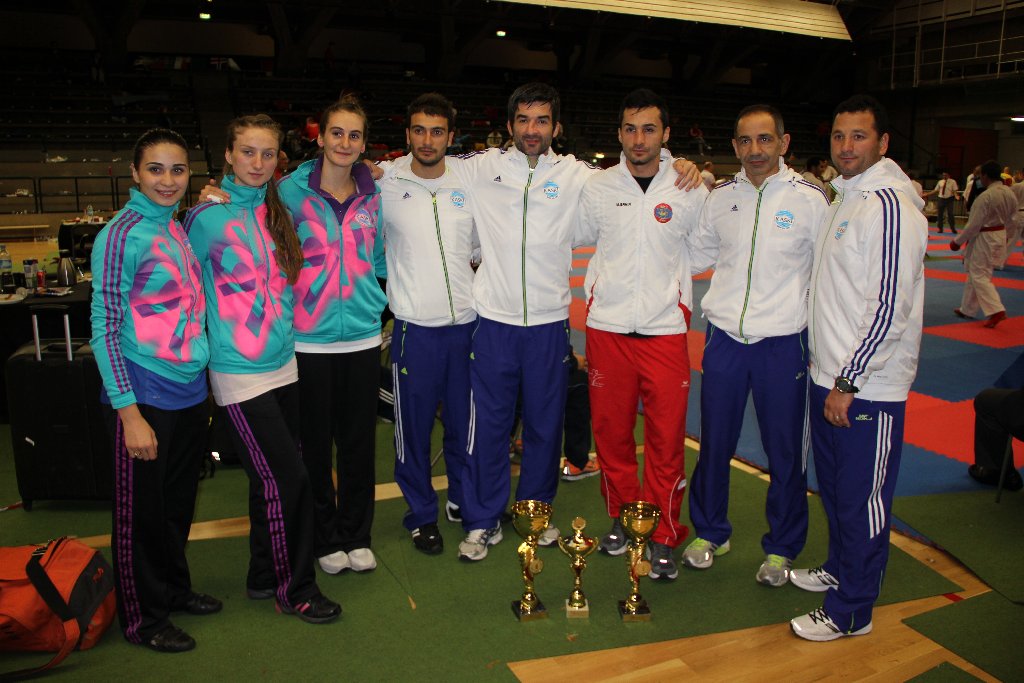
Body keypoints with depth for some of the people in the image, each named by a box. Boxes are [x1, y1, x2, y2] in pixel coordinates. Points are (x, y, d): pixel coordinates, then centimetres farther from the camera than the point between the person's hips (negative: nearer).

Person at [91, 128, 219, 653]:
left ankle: (174, 588, 39)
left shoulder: (178, 228, 8)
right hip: (145, 400, -7)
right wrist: (129, 411, -18)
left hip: (190, 392, 7)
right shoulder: (123, 234, -14)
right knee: (141, 511, 8)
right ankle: (142, 619, 25)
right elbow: (104, 325, -16)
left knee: (179, 502, 20)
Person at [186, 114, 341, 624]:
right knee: (287, 479, -5)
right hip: (240, 372, -6)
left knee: (271, 480, 14)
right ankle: (295, 590, 14)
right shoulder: (205, 217, -10)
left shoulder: (277, 210, 6)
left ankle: (264, 577, 31)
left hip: (282, 364, 6)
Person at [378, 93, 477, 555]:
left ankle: (464, 500, 34)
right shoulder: (385, 187, -3)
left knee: (465, 421, 13)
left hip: (467, 324, 3)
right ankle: (421, 514, 24)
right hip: (415, 327, -2)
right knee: (413, 426, 6)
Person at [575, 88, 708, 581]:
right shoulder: (597, 188, 4)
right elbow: (574, 239, 17)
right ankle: (621, 517, 29)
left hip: (665, 330, -1)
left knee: (667, 438, 0)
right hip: (606, 326, 2)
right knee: (611, 430, 9)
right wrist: (595, 292, 15)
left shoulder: (689, 190, 0)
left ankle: (663, 536, 16)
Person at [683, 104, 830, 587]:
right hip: (724, 337, 3)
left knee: (785, 451, 8)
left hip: (783, 342, -3)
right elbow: (696, 256, 18)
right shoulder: (720, 197, 5)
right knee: (714, 443, 13)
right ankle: (710, 532, 33)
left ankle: (781, 548, 28)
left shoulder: (809, 198, -5)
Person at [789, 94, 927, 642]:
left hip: (867, 388, -9)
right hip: (829, 376, 9)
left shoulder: (890, 206, -17)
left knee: (862, 500, 3)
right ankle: (838, 569, 41)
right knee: (832, 485, 22)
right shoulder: (844, 198, 13)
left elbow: (890, 307, -21)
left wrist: (848, 381, -18)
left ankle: (851, 612, 17)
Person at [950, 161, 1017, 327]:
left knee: (979, 276, -2)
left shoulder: (985, 197, -23)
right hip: (1001, 236, 9)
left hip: (984, 239, -9)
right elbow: (1012, 218, 12)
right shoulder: (1010, 193, 3)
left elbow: (974, 225, -19)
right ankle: (967, 309, 27)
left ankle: (996, 311, -12)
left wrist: (958, 241, -7)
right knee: (974, 272, 18)